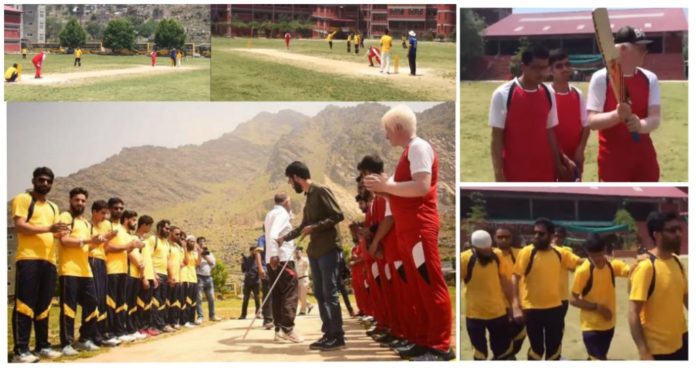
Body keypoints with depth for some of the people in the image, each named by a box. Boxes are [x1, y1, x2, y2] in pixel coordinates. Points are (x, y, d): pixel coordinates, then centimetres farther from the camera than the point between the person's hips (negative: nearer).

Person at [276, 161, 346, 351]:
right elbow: (304, 226, 30)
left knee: (330, 293, -9)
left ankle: (338, 336, -8)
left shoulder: (321, 191, -8)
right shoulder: (309, 196, 18)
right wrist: (285, 238, 34)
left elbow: (338, 215, -16)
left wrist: (315, 227, -18)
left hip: (328, 248, -9)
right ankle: (328, 334, 10)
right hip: (315, 251, 9)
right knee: (320, 294, 7)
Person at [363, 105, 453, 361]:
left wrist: (386, 185, -15)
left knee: (431, 286, -8)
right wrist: (382, 188, 10)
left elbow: (421, 187, -22)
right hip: (408, 228, 10)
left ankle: (440, 346, -7)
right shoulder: (409, 151, 19)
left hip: (420, 227, -10)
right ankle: (424, 341, 16)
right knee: (417, 288, 11)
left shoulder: (419, 147, -10)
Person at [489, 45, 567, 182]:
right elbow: (496, 137, -8)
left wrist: (558, 165, 12)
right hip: (514, 174, -5)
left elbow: (550, 132, 14)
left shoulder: (548, 94, 6)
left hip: (544, 172, 5)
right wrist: (498, 173, -13)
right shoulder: (503, 94, -9)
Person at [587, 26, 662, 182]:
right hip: (612, 157, -4)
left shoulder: (649, 78, 4)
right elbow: (592, 121, -12)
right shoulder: (601, 78, -9)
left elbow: (655, 119, -4)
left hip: (644, 155, 5)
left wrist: (641, 125, -28)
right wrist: (617, 115, -31)